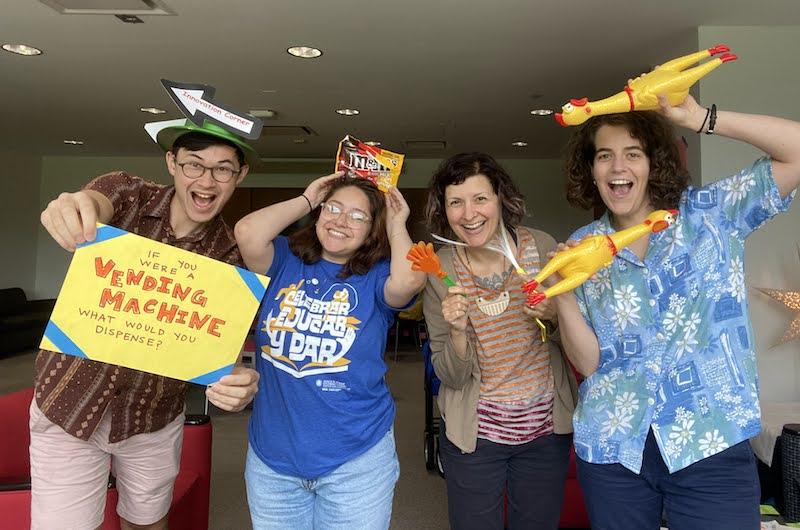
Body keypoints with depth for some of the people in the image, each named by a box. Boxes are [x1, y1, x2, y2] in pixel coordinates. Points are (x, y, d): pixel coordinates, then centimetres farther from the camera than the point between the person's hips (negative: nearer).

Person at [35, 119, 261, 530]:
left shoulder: (227, 256, -9)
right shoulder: (126, 193, -10)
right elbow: (94, 203, -32)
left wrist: (234, 381, -38)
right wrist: (72, 208, -57)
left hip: (153, 419, 2)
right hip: (68, 403, -1)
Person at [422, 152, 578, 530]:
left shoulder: (542, 247, -10)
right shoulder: (439, 271, -12)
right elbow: (452, 378, -9)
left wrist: (555, 315, -17)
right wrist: (458, 331, -28)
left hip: (547, 429, 2)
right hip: (473, 432, -1)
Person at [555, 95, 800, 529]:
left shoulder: (708, 213, 1)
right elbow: (587, 362, -2)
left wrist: (699, 118, -14)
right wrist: (562, 295, -18)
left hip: (712, 443, -1)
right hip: (611, 447, 2)